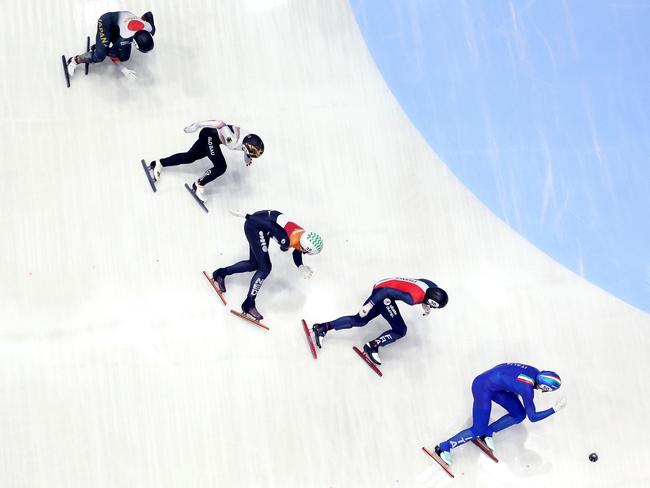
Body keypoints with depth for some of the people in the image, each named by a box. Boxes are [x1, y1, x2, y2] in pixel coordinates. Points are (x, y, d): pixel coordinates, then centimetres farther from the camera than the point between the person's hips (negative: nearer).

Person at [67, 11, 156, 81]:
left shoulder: (150, 29, -27)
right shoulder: (124, 38, -42)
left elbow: (149, 15, -2)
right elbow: (112, 55, -24)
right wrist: (124, 70, -24)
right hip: (107, 21, -7)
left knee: (124, 57, -3)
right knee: (99, 56, -22)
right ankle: (74, 61, 2)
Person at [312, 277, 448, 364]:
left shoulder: (433, 288, -9)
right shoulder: (413, 297, -33)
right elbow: (387, 291, -29)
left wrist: (424, 304, 15)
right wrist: (369, 305, -22)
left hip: (380, 288, 9)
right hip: (383, 292, -9)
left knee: (360, 320, 14)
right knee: (400, 330, -10)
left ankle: (323, 328, 14)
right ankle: (372, 346, -5)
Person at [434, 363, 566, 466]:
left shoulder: (536, 372, -8)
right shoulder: (528, 390, -29)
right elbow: (533, 417, -18)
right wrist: (555, 409, -16)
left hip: (497, 384, 9)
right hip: (483, 388, -9)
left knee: (519, 415, 5)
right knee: (477, 431, -6)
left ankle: (487, 432, 16)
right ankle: (444, 447, 6)